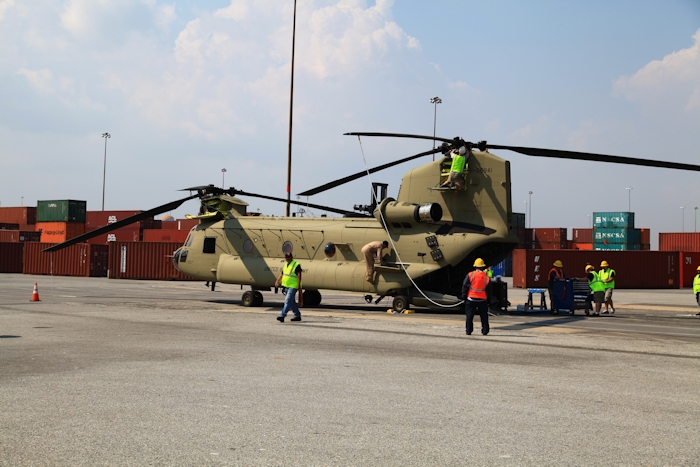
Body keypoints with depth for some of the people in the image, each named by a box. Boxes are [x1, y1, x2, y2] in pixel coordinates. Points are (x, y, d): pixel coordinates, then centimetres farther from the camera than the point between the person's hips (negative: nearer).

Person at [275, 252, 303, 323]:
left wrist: (299, 285, -22)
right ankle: (297, 315, 23)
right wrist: (277, 281, 4)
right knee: (292, 302, 14)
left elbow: (299, 275, -15)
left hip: (293, 286, -9)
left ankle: (282, 315, -21)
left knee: (288, 301, -15)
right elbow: (282, 274, 17)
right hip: (287, 286, 9)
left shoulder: (296, 265, -9)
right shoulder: (286, 265, 15)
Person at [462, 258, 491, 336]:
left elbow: (465, 286, -4)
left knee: (469, 316, 5)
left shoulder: (470, 275, -5)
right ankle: (485, 331, 12)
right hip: (483, 300, 1)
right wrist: (488, 300, 16)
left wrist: (464, 296, 4)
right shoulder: (486, 277, 0)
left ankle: (468, 331, 3)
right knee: (484, 316, 11)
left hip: (471, 298, -1)